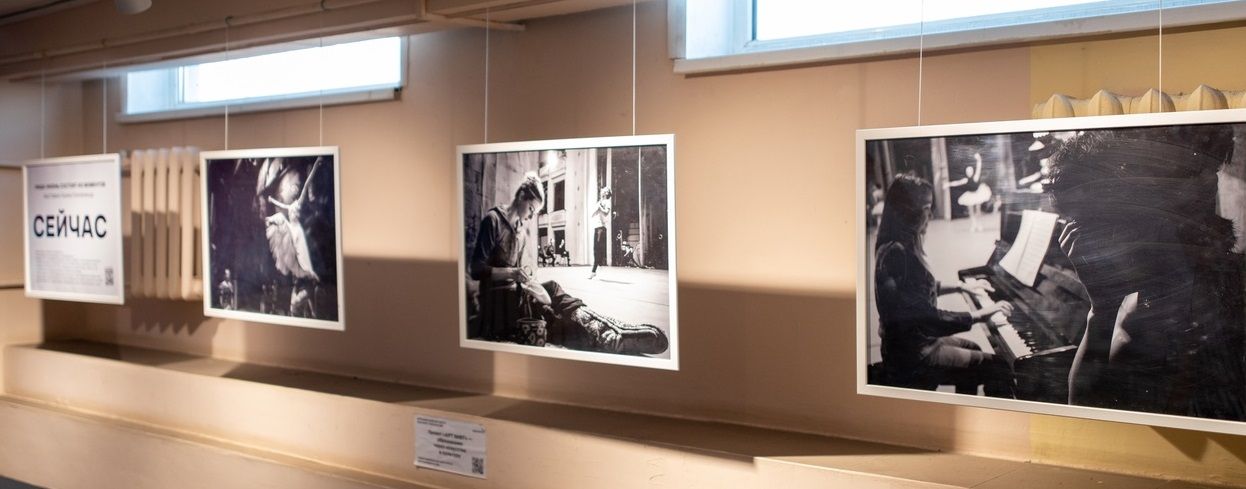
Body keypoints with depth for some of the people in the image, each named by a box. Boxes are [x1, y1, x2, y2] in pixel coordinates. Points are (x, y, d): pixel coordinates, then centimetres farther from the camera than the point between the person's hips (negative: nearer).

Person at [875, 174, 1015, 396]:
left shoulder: (894, 246, 5)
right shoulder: (897, 253, -27)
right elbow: (930, 318, -30)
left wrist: (960, 286, 25)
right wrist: (981, 314, -23)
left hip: (910, 341, 11)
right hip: (912, 357, -11)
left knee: (972, 350, 32)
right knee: (998, 366, -8)